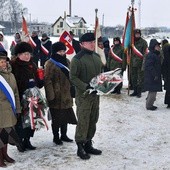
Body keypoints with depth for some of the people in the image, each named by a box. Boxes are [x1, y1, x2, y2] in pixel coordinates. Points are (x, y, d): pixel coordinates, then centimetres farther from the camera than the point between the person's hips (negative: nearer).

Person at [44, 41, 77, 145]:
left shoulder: (67, 62, 12)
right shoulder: (50, 64, -10)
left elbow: (71, 77, 20)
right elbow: (48, 80, -14)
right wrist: (51, 96, -19)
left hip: (66, 95, 7)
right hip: (57, 96, -7)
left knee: (66, 116, 14)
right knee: (57, 117, 3)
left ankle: (64, 135, 29)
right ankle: (56, 137, 17)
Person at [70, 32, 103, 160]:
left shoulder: (97, 57, 10)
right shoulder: (78, 59, -13)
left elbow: (101, 72, 22)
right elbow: (73, 77, -15)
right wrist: (86, 87, -22)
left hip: (96, 94, 8)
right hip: (83, 95, -7)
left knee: (93, 121, 14)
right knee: (83, 122, -2)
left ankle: (88, 144, 28)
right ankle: (80, 148, 10)